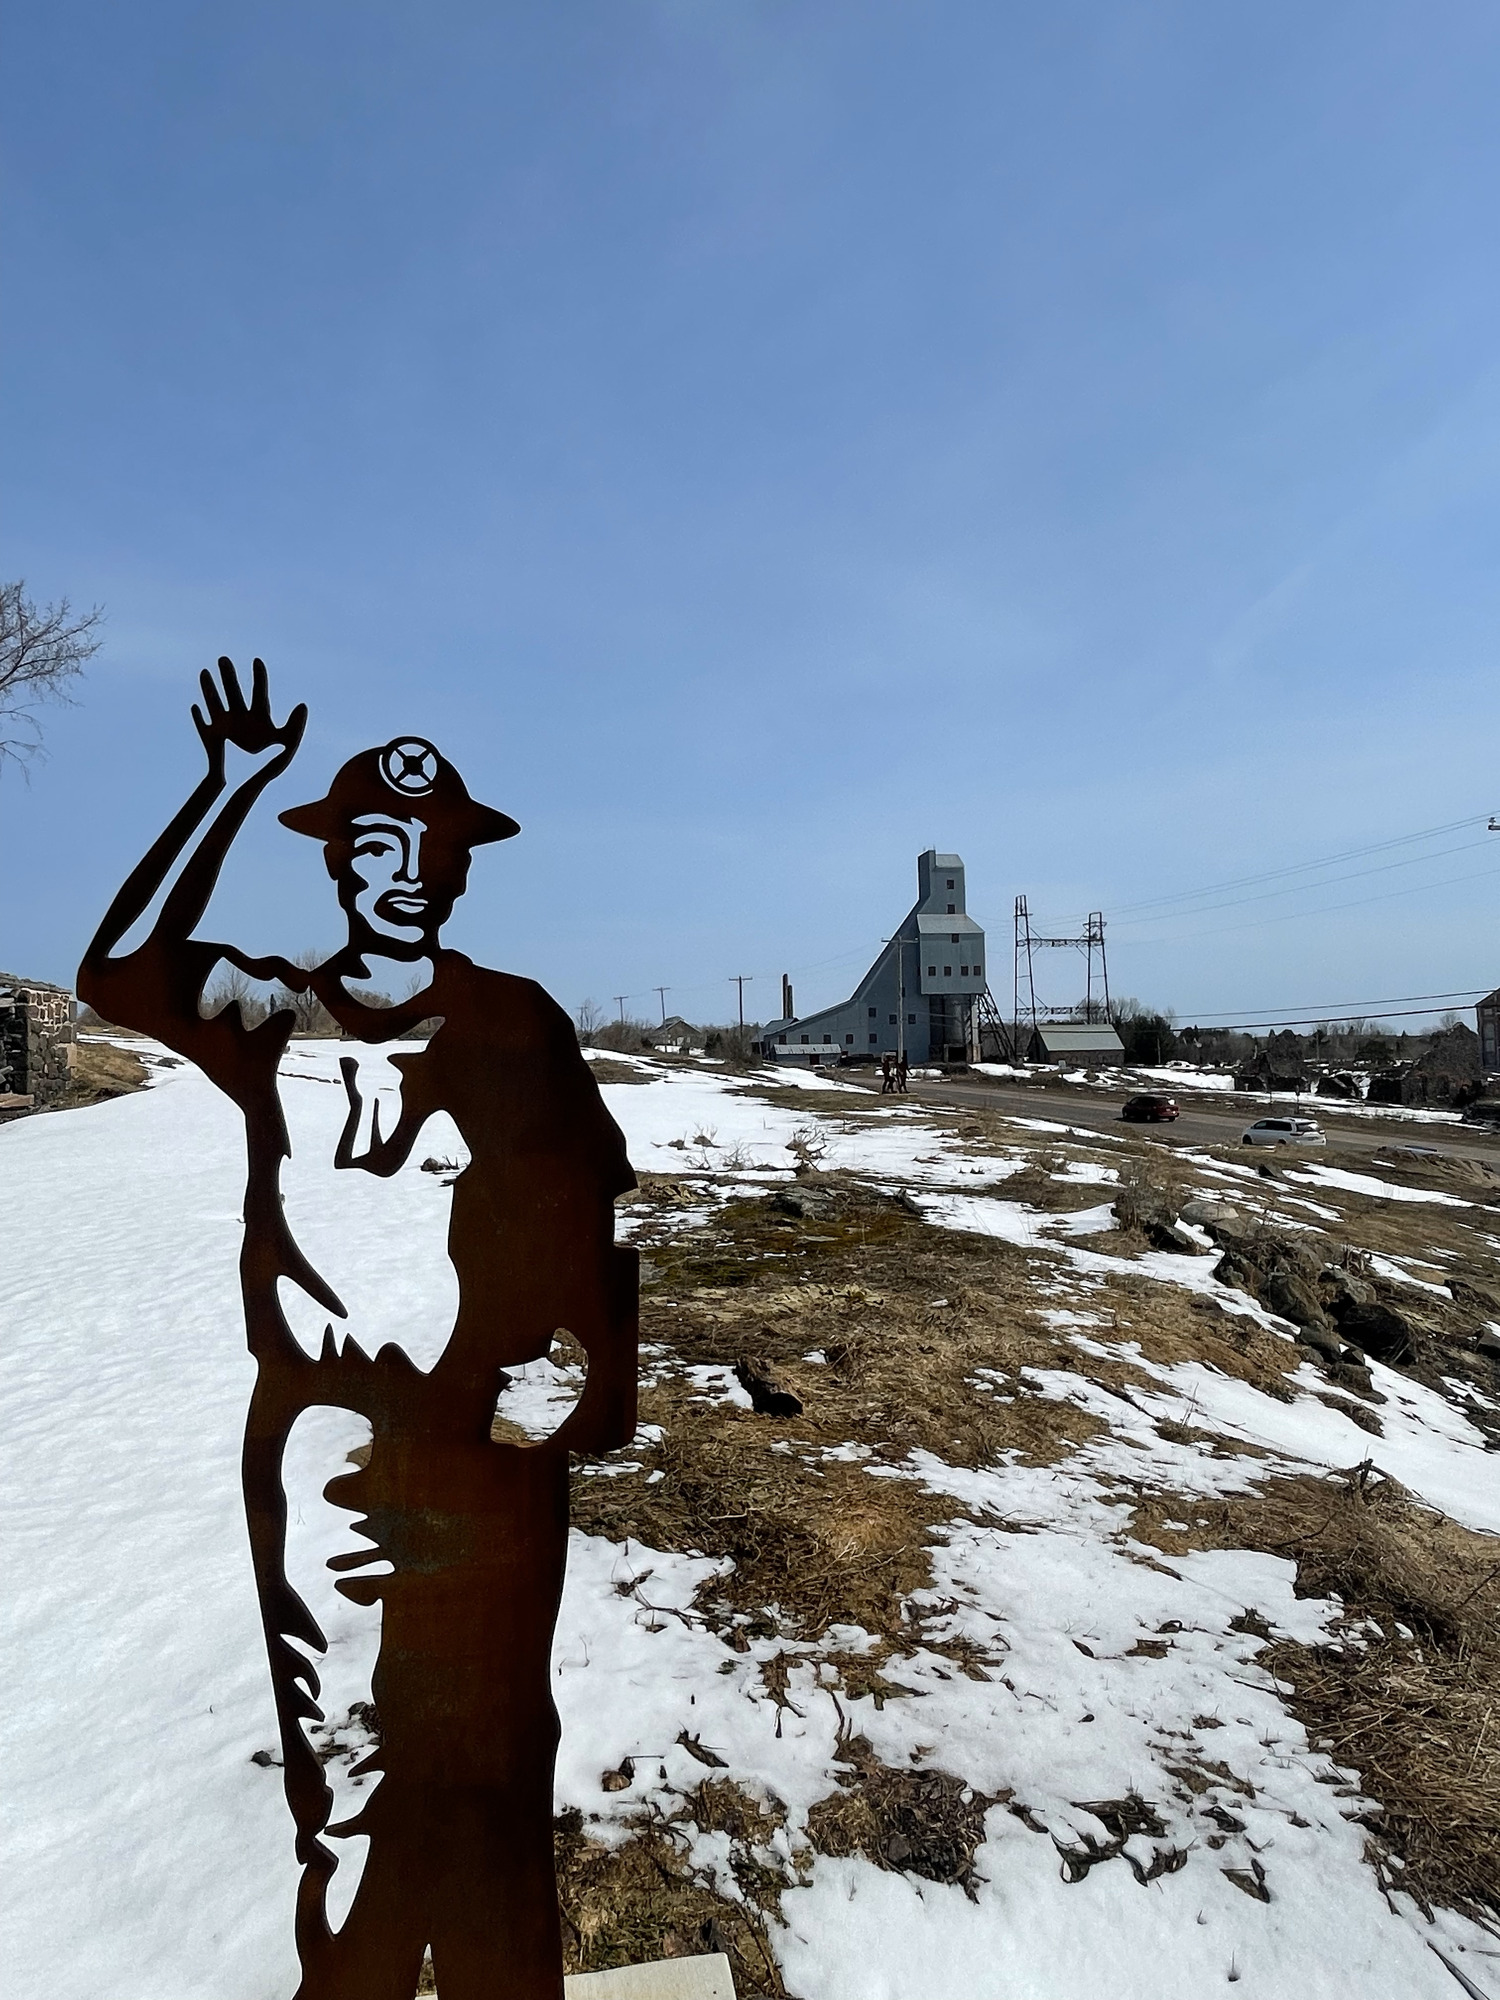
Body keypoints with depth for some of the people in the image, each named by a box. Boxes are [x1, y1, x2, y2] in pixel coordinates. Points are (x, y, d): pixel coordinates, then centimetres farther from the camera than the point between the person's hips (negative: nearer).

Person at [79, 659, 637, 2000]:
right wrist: (233, 785, -15)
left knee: (489, 1763, 11)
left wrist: (613, 1371, -4)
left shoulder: (519, 1017, 0)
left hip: (489, 1443, -1)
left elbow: (595, 1197, 1)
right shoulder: (277, 1011, 3)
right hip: (318, 1438, 1)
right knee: (341, 1758, 15)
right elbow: (118, 976, -13)